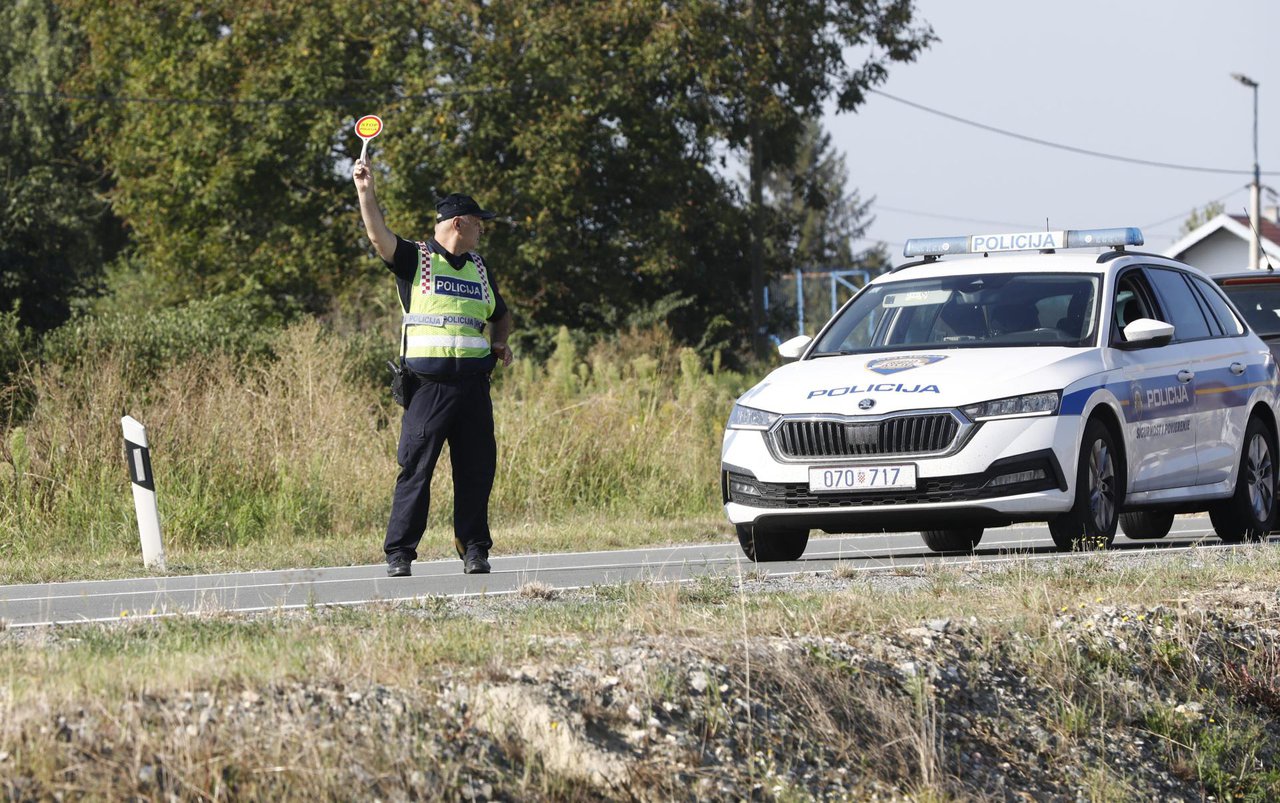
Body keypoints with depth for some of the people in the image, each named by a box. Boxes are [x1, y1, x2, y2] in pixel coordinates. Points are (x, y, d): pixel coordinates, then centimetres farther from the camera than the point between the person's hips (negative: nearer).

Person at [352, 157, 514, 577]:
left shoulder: (479, 268, 20)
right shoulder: (415, 259, 4)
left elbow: (500, 314, 34)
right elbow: (379, 236, -12)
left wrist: (501, 341, 14)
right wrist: (366, 192, -21)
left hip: (473, 383, 5)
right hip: (429, 382, -5)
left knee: (477, 467, 3)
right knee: (416, 467, -7)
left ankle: (474, 547, 11)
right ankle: (399, 551, -4)